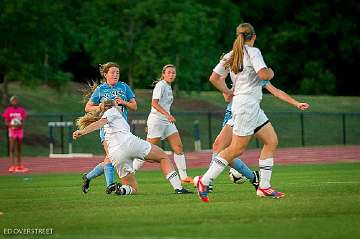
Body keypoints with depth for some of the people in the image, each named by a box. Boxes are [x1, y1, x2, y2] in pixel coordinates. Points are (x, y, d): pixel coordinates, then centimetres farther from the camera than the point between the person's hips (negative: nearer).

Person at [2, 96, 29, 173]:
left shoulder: (21, 110, 5)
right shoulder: (8, 110, -2)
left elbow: (23, 122, 7)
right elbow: (6, 123, -3)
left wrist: (20, 125, -15)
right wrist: (11, 125, -21)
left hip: (20, 130, 3)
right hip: (12, 131, -3)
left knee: (19, 149, 10)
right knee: (12, 148, -8)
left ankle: (19, 166, 17)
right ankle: (12, 166, -12)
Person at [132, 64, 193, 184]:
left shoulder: (169, 87, 17)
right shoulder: (160, 85, -10)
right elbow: (154, 103, -20)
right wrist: (167, 114, -30)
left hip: (167, 121, 9)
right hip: (156, 120, -9)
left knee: (179, 147, 1)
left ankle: (184, 176, 2)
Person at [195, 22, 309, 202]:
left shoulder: (230, 56, 14)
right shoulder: (253, 52, -9)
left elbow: (214, 78, 12)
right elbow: (263, 75, -20)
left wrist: (228, 92, 23)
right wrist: (271, 72, 1)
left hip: (253, 106, 9)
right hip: (246, 104, -9)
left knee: (272, 141, 9)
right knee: (236, 149, -7)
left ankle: (264, 187, 6)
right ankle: (204, 180, -5)